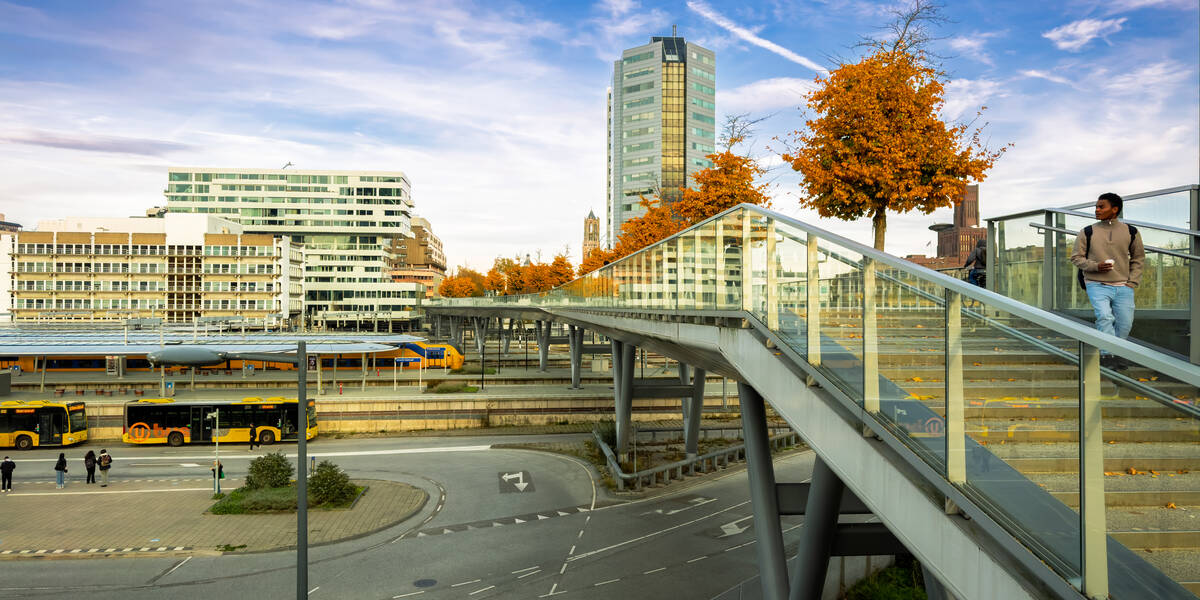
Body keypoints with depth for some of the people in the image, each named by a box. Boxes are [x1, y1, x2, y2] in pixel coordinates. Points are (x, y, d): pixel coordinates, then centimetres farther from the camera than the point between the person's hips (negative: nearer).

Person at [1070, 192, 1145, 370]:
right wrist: (1095, 266, -14)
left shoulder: (1130, 232, 6)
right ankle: (1108, 354, -15)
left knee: (1125, 324, 5)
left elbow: (1138, 258, 15)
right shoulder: (1087, 232, 0)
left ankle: (1114, 355, 23)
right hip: (1097, 285, -3)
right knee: (1105, 317, -21)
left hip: (1123, 287, 3)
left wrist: (1132, 282, 5)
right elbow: (1076, 257, 3)